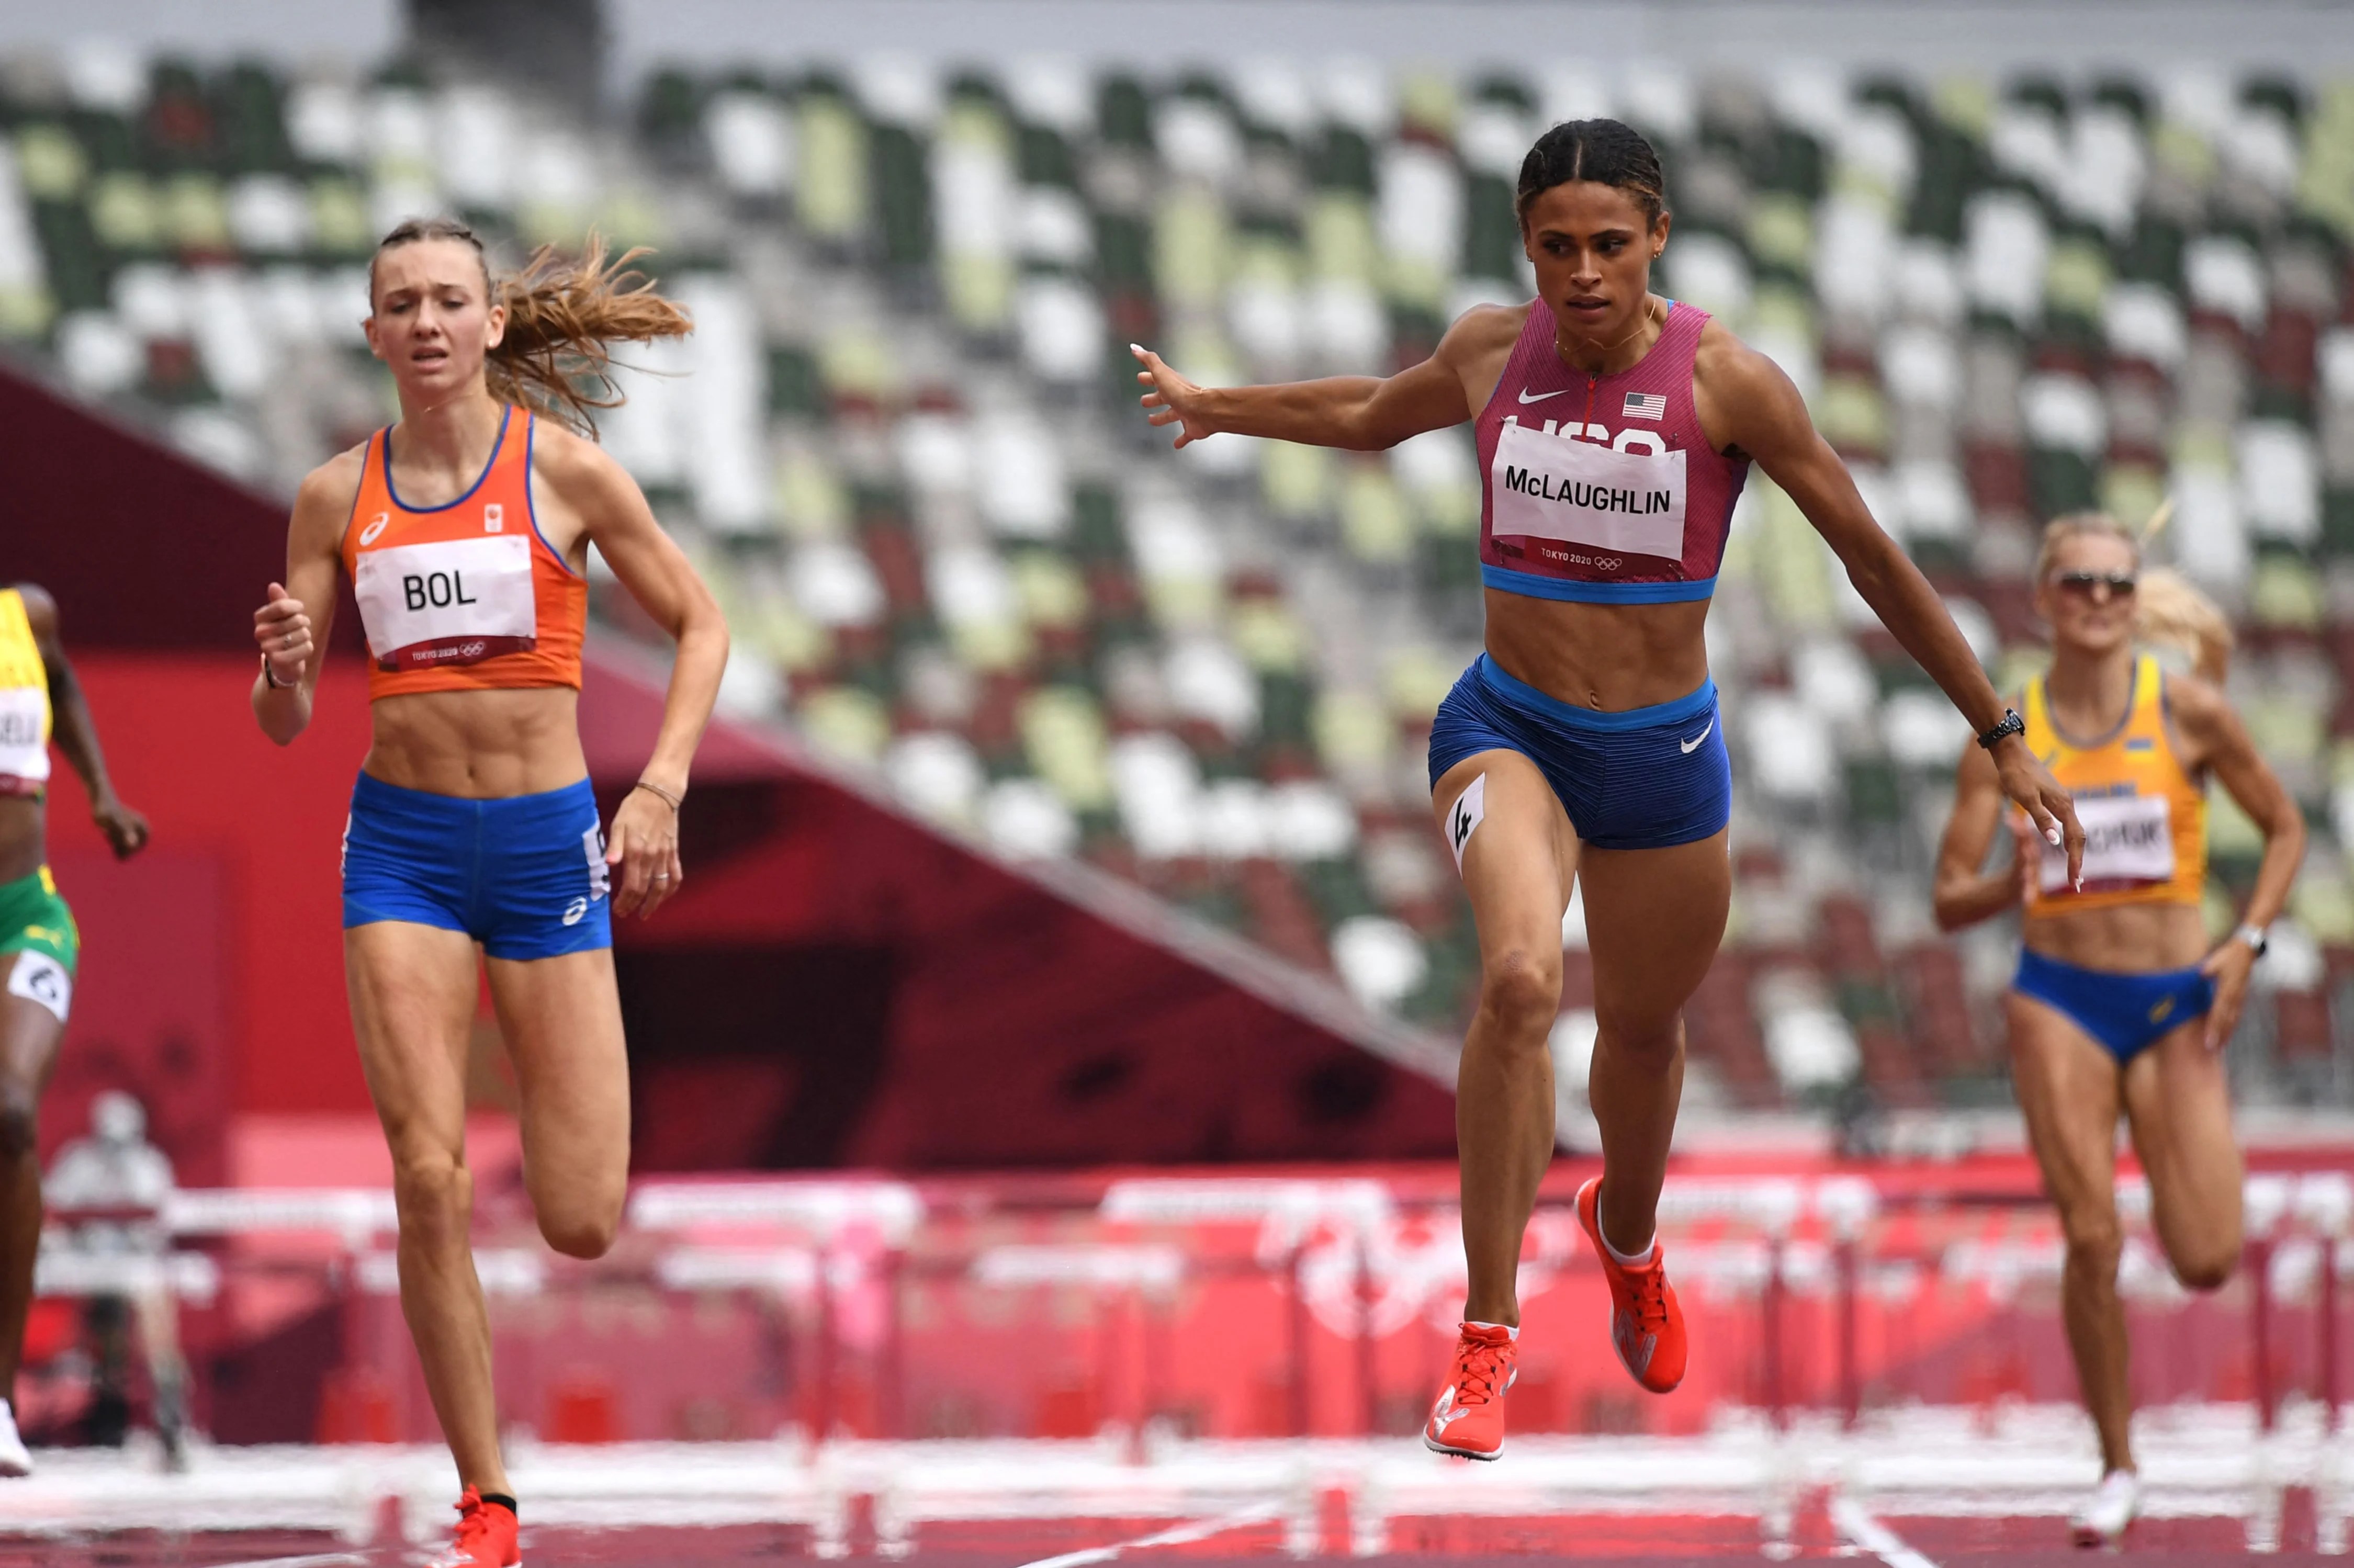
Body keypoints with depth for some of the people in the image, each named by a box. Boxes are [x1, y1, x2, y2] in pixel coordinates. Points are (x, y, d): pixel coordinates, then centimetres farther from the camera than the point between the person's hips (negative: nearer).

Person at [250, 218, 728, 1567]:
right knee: (428, 1180, -13)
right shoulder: (339, 496, 3)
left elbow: (701, 624, 4)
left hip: (546, 842, -1)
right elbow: (285, 721, 7)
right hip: (403, 846, 1)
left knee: (582, 1227, -3)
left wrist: (662, 787, -9)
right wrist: (286, 667, -16)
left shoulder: (562, 467, -4)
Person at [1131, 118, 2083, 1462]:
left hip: (1663, 752, 0)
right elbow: (1373, 416, 20)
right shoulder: (1491, 354, -5)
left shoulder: (1726, 380, -14)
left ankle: (1628, 1238, 55)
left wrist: (2003, 740, -3)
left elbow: (1875, 559, -6)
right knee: (1520, 977, -27)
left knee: (1645, 1030, 18)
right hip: (1509, 730, 0)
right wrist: (1214, 408, 35)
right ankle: (1489, 1337, -21)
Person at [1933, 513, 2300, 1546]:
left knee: (2206, 1264, -8)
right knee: (2091, 1243, -11)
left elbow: (2286, 830, 8)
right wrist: (2015, 882, -22)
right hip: (2060, 1001, 0)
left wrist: (2248, 942, -6)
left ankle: (2180, 1183, 31)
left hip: (2178, 1001, 0)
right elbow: (1950, 903, 0)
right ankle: (2117, 1471, 5)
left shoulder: (2188, 711, -3)